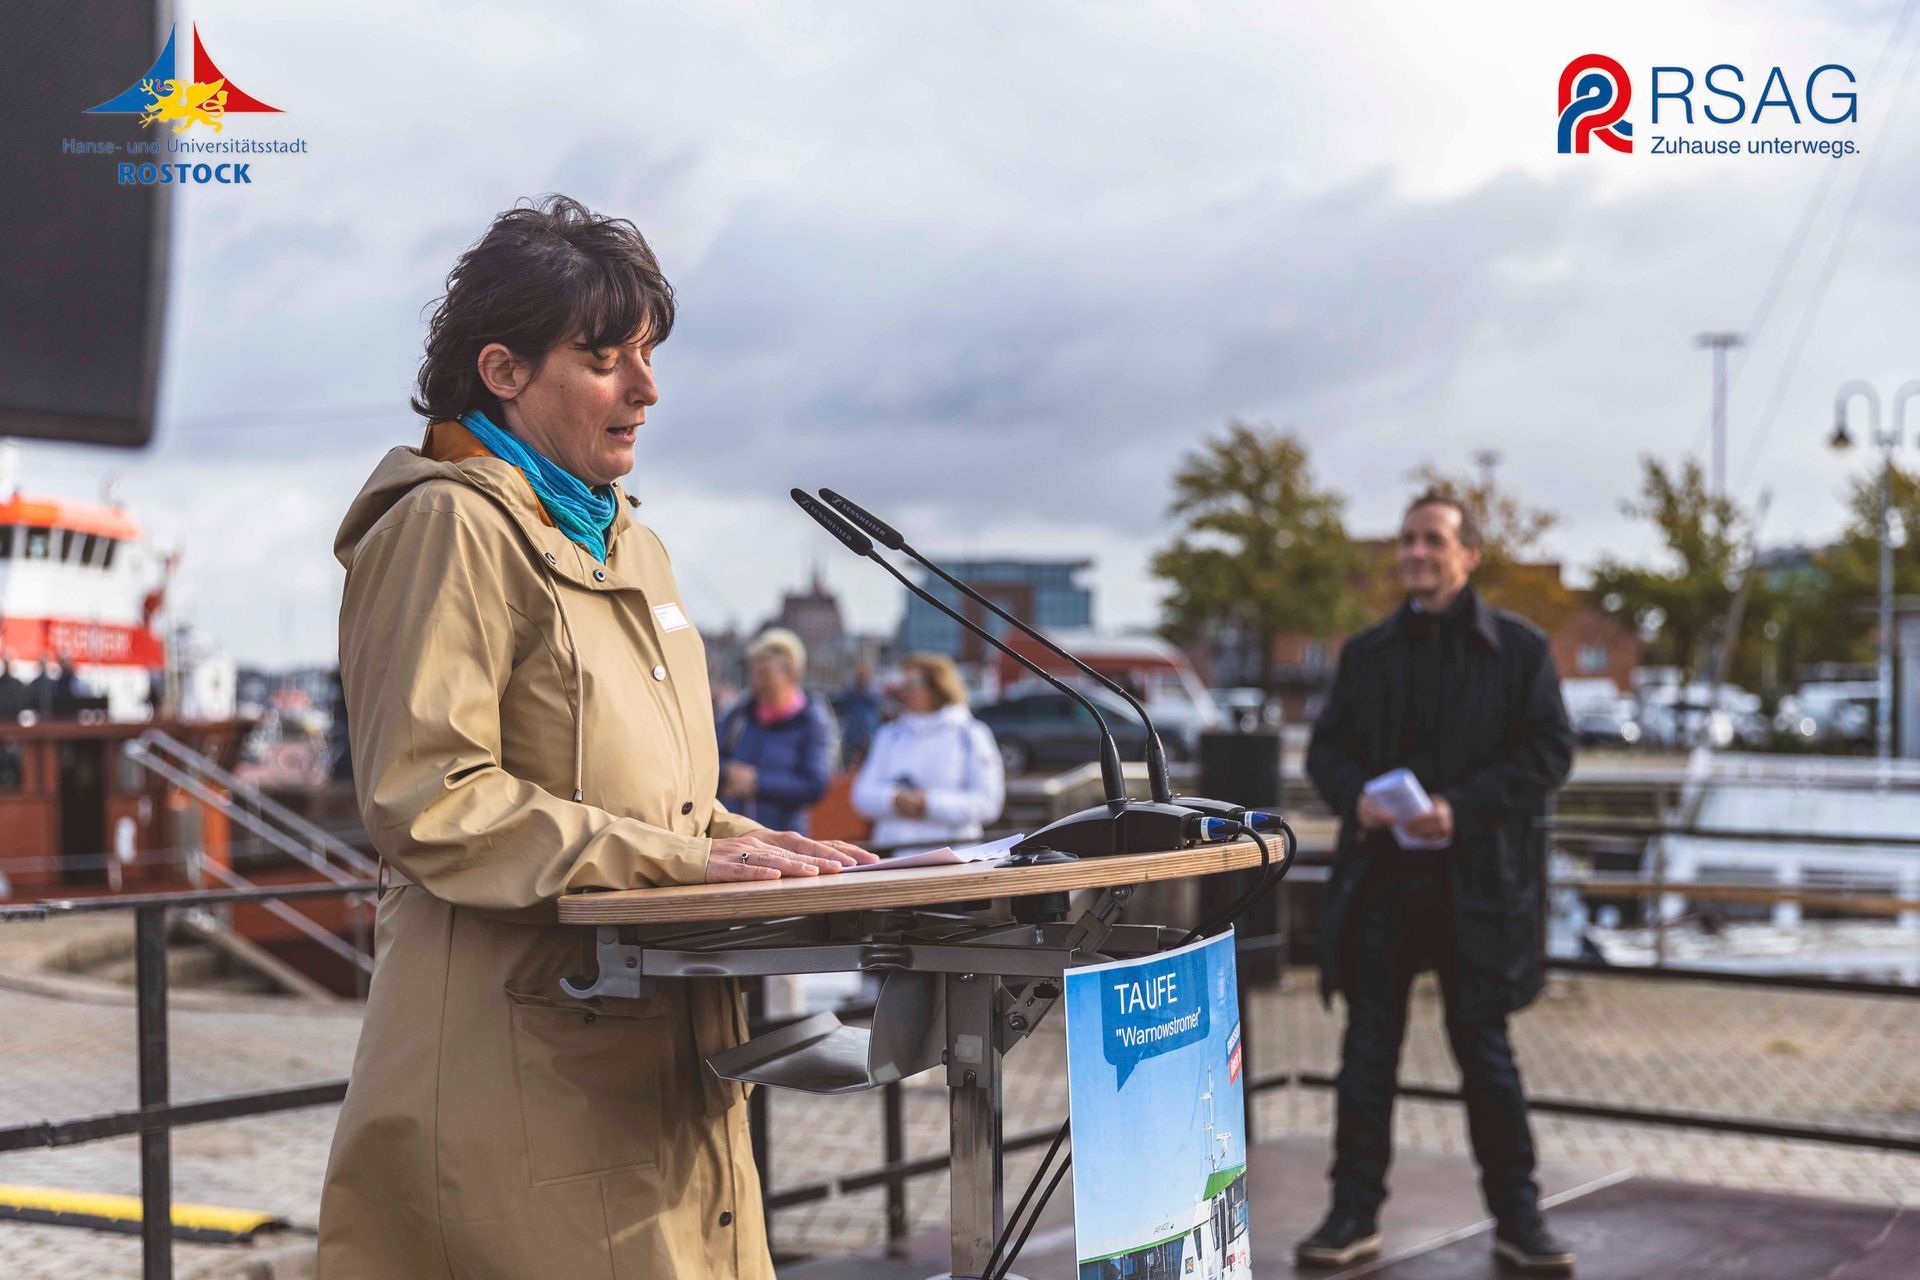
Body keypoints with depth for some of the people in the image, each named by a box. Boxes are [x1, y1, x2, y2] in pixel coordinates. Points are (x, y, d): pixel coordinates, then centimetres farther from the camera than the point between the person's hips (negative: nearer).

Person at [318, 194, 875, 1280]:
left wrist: (761, 849, 6)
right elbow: (426, 803, -16)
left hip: (658, 1052, 8)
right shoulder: (449, 526, -8)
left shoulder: (629, 542, 21)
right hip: (521, 1052, -8)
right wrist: (681, 860, -18)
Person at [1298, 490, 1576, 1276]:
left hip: (1476, 879, -3)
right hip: (1380, 876, 3)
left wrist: (1464, 807, -15)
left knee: (1484, 1047, 5)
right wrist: (1354, 796, -11)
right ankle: (1354, 1213, 12)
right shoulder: (1367, 651, 12)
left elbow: (1550, 749, -4)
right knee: (1368, 1045, 5)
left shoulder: (1519, 648, 2)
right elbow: (1325, 746, 11)